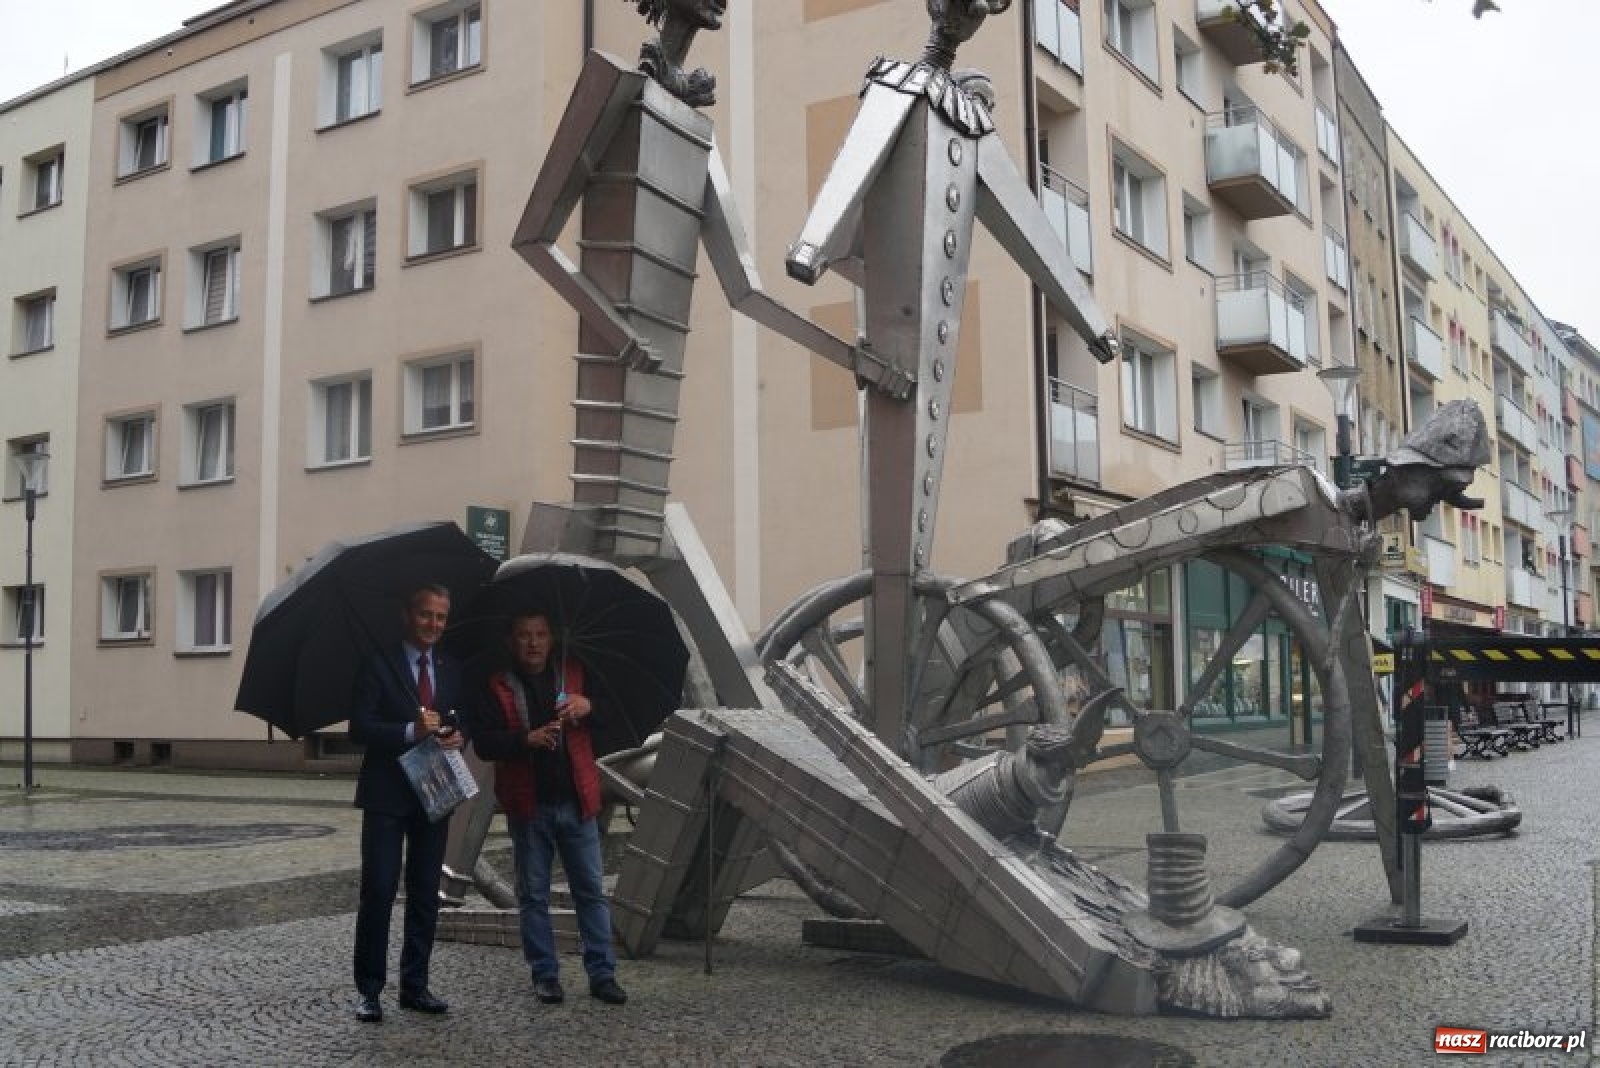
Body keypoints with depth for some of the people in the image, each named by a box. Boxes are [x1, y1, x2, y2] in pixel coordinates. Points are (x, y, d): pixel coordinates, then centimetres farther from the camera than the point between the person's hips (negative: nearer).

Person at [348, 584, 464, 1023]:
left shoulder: (450, 672, 13)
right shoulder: (378, 664, -4)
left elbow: (462, 724, 16)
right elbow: (359, 727, -11)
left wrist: (457, 737, -7)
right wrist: (410, 731, -24)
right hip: (387, 796, -5)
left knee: (425, 896, 10)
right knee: (378, 893, -4)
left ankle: (415, 986, 19)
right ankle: (368, 991, 5)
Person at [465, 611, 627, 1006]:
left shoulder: (575, 674, 5)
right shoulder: (496, 687, 0)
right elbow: (483, 742, -9)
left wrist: (589, 706, -13)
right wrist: (527, 740, -25)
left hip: (577, 802, 1)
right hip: (529, 807, -1)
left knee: (591, 891, 4)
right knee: (533, 895, 8)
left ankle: (602, 974, 11)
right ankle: (545, 974, 19)